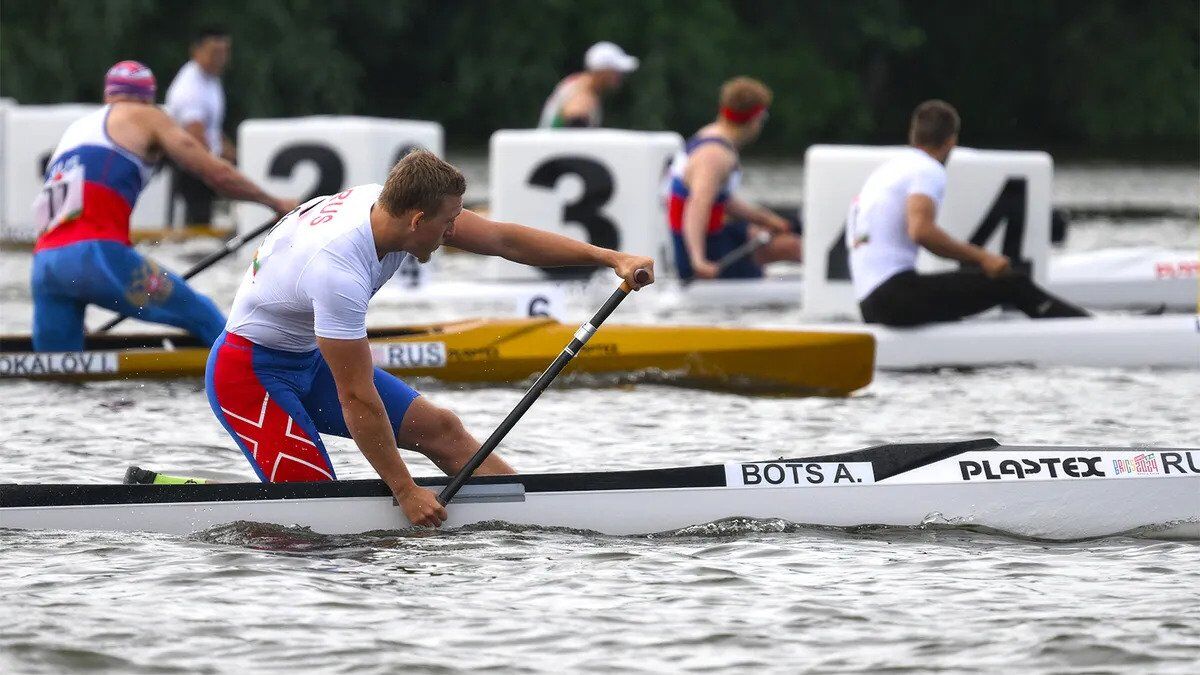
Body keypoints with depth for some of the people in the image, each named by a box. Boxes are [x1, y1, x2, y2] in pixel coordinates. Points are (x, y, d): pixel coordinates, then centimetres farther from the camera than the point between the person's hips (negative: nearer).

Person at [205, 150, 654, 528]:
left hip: (308, 360, 9)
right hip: (251, 371, -9)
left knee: (440, 429, 3)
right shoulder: (338, 269, -35)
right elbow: (357, 399, -31)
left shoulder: (386, 204, -10)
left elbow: (503, 240, -2)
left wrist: (610, 258, -7)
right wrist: (405, 491, -25)